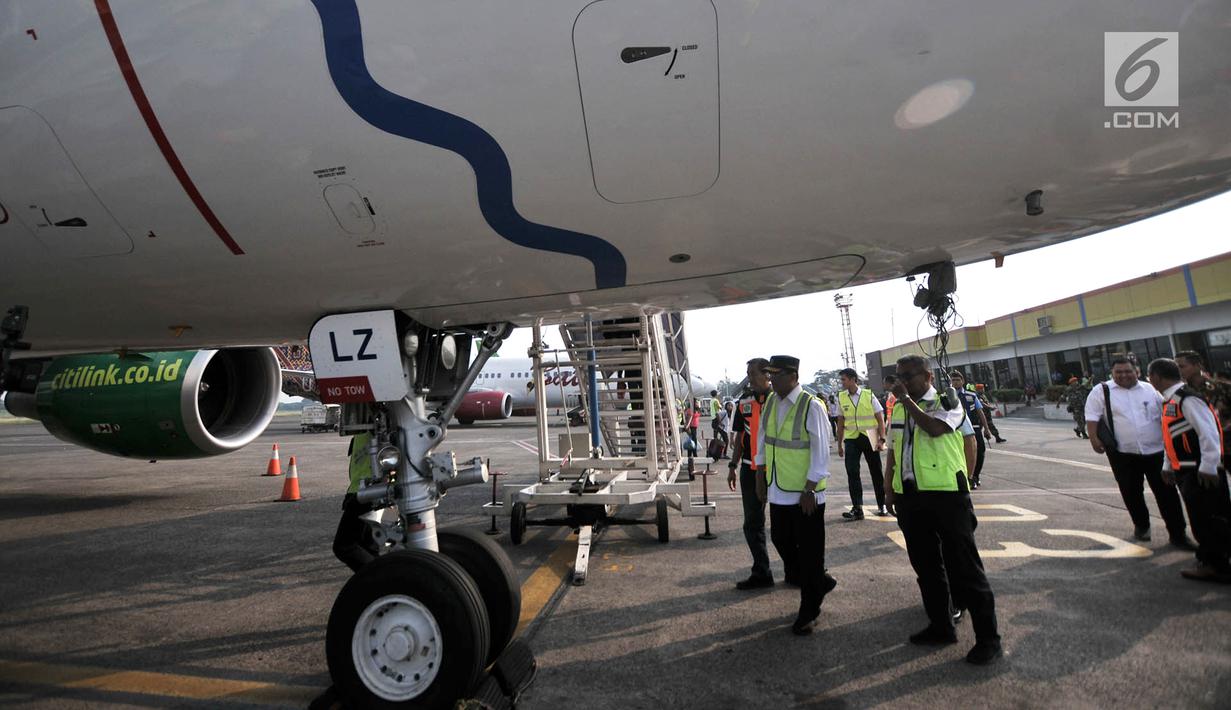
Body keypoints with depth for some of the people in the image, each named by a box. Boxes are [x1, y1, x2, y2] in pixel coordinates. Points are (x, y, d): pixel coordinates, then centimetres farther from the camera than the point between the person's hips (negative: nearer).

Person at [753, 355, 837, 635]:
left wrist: (809, 490, -17)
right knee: (781, 541, 16)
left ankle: (808, 612, 22)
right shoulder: (770, 402, 3)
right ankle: (820, 582, 40)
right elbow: (763, 441, 12)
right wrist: (761, 478, 13)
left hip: (805, 493, -7)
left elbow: (820, 451, -16)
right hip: (778, 490, 7)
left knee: (809, 551, 6)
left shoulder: (811, 406, -17)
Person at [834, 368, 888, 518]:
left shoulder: (868, 395, -4)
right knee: (852, 472, -5)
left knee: (876, 472, 8)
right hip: (851, 438, 2)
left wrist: (882, 439, -10)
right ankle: (857, 508, -2)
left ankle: (882, 505, 23)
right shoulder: (841, 397, 3)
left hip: (870, 438, -2)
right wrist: (839, 444, 10)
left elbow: (880, 418, -1)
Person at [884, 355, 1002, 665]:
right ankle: (940, 626, 29)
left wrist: (907, 399, -19)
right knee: (925, 565, 15)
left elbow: (934, 428, -26)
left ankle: (988, 637, 12)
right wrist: (889, 486, 15)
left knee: (963, 566, 0)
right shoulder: (898, 408, 12)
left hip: (946, 492, -6)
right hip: (909, 496, 7)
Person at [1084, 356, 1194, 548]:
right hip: (1122, 453, -2)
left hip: (1156, 450, 2)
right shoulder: (1101, 392, -2)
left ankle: (1178, 533, 14)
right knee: (1131, 492, 9)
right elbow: (1092, 417, -7)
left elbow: (1166, 415, 13)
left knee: (1167, 491, 4)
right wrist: (1094, 439, -17)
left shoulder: (1151, 389, 7)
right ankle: (1141, 525, 29)